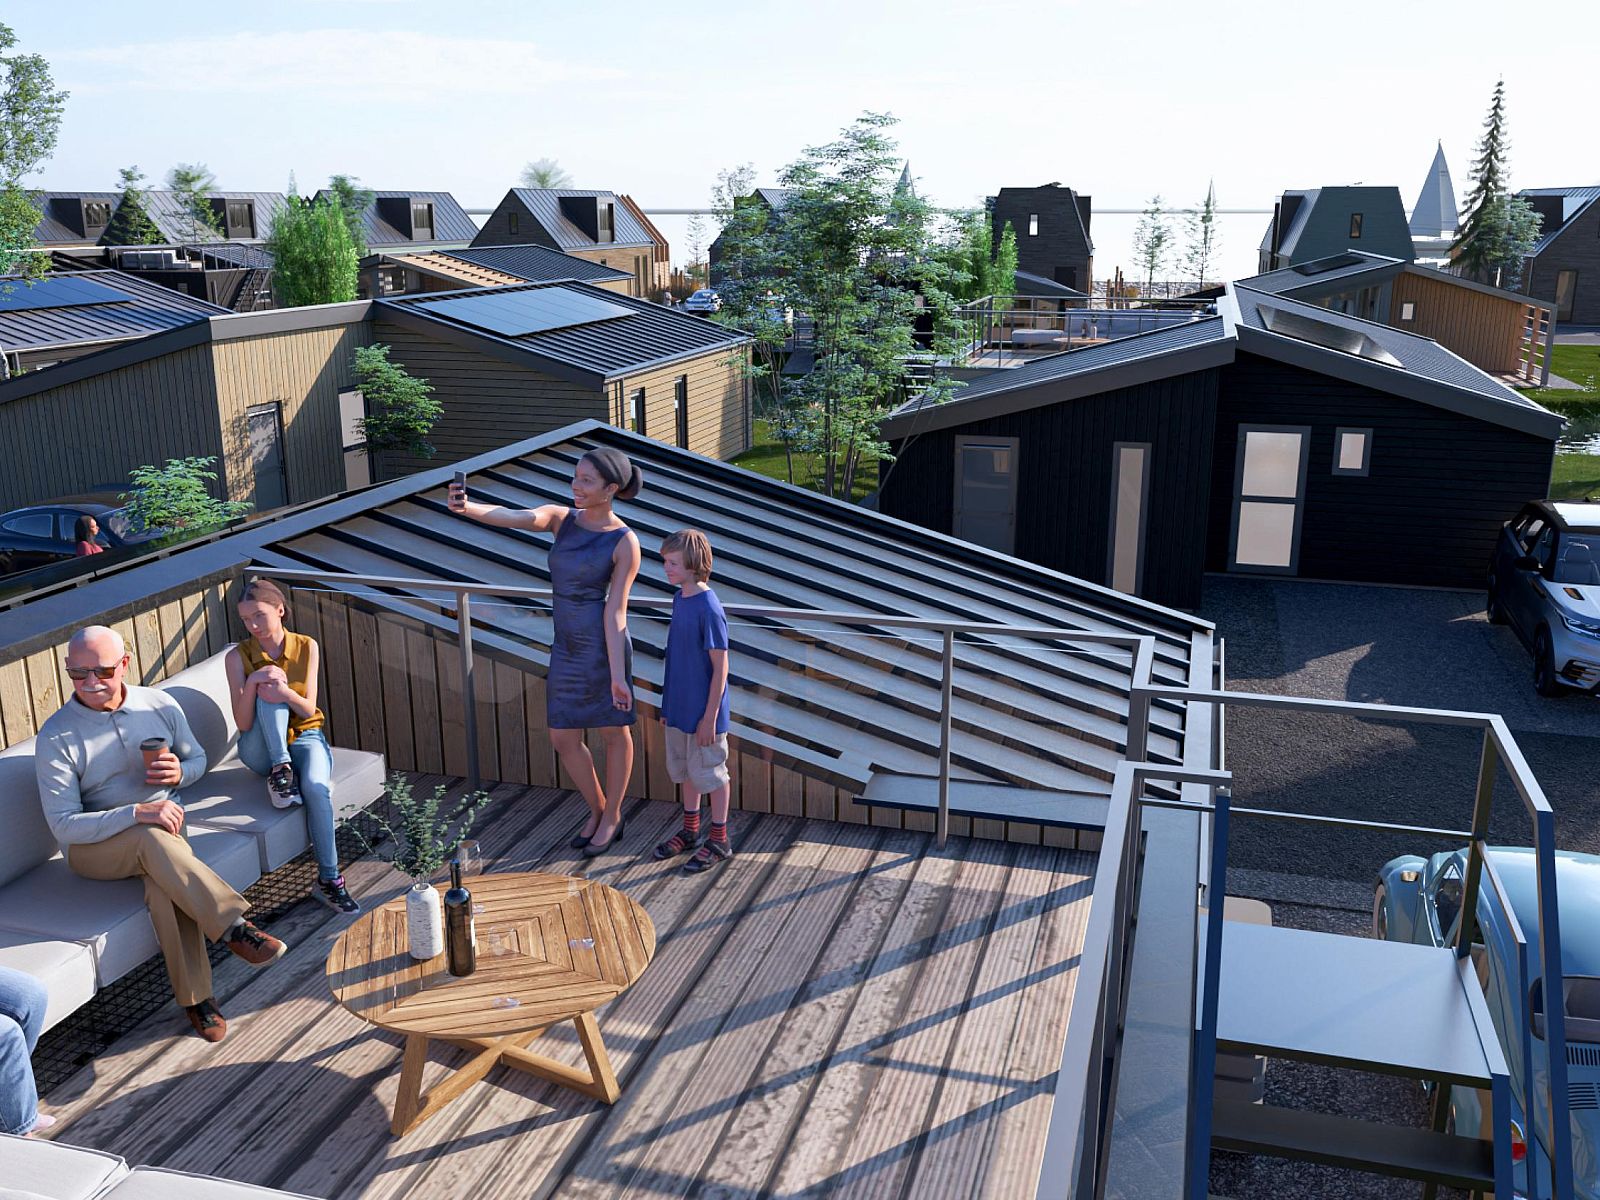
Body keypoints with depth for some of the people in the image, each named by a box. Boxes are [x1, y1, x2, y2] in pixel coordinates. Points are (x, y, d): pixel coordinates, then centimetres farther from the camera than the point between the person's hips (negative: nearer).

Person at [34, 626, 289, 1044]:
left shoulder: (159, 705, -1)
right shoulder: (56, 736, -12)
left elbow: (198, 758, 14)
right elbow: (63, 825, -17)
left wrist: (180, 772, -12)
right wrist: (137, 813, -30)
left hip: (163, 823, 2)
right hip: (92, 846, -2)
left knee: (162, 883, -32)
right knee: (154, 840, -37)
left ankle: (195, 997, -23)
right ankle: (233, 927, -33)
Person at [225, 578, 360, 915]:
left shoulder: (307, 647, -3)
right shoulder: (238, 656, -7)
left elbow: (309, 709, -6)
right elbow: (243, 724, -11)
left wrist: (286, 693, -28)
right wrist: (253, 683, -28)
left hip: (304, 736, 0)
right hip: (262, 748, 0)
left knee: (317, 786, -33)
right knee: (267, 692, -29)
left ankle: (329, 879, -25)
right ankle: (281, 769, -25)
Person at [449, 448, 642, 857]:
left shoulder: (625, 543, -12)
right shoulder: (561, 518, 2)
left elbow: (615, 612, -14)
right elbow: (515, 517, -19)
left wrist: (617, 675, -17)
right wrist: (467, 507, -39)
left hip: (604, 647, -6)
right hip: (566, 648, 6)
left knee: (614, 732, 11)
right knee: (563, 738, 13)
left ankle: (612, 817, 31)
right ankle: (597, 811, 35)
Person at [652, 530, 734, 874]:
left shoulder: (708, 608, -21)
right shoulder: (679, 598, 4)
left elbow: (720, 667, -19)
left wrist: (710, 717, -18)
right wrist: (668, 704, 16)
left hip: (702, 712, -8)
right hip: (679, 707, 8)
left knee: (709, 773, 6)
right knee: (684, 770, 19)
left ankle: (719, 841, 21)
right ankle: (690, 830, 37)